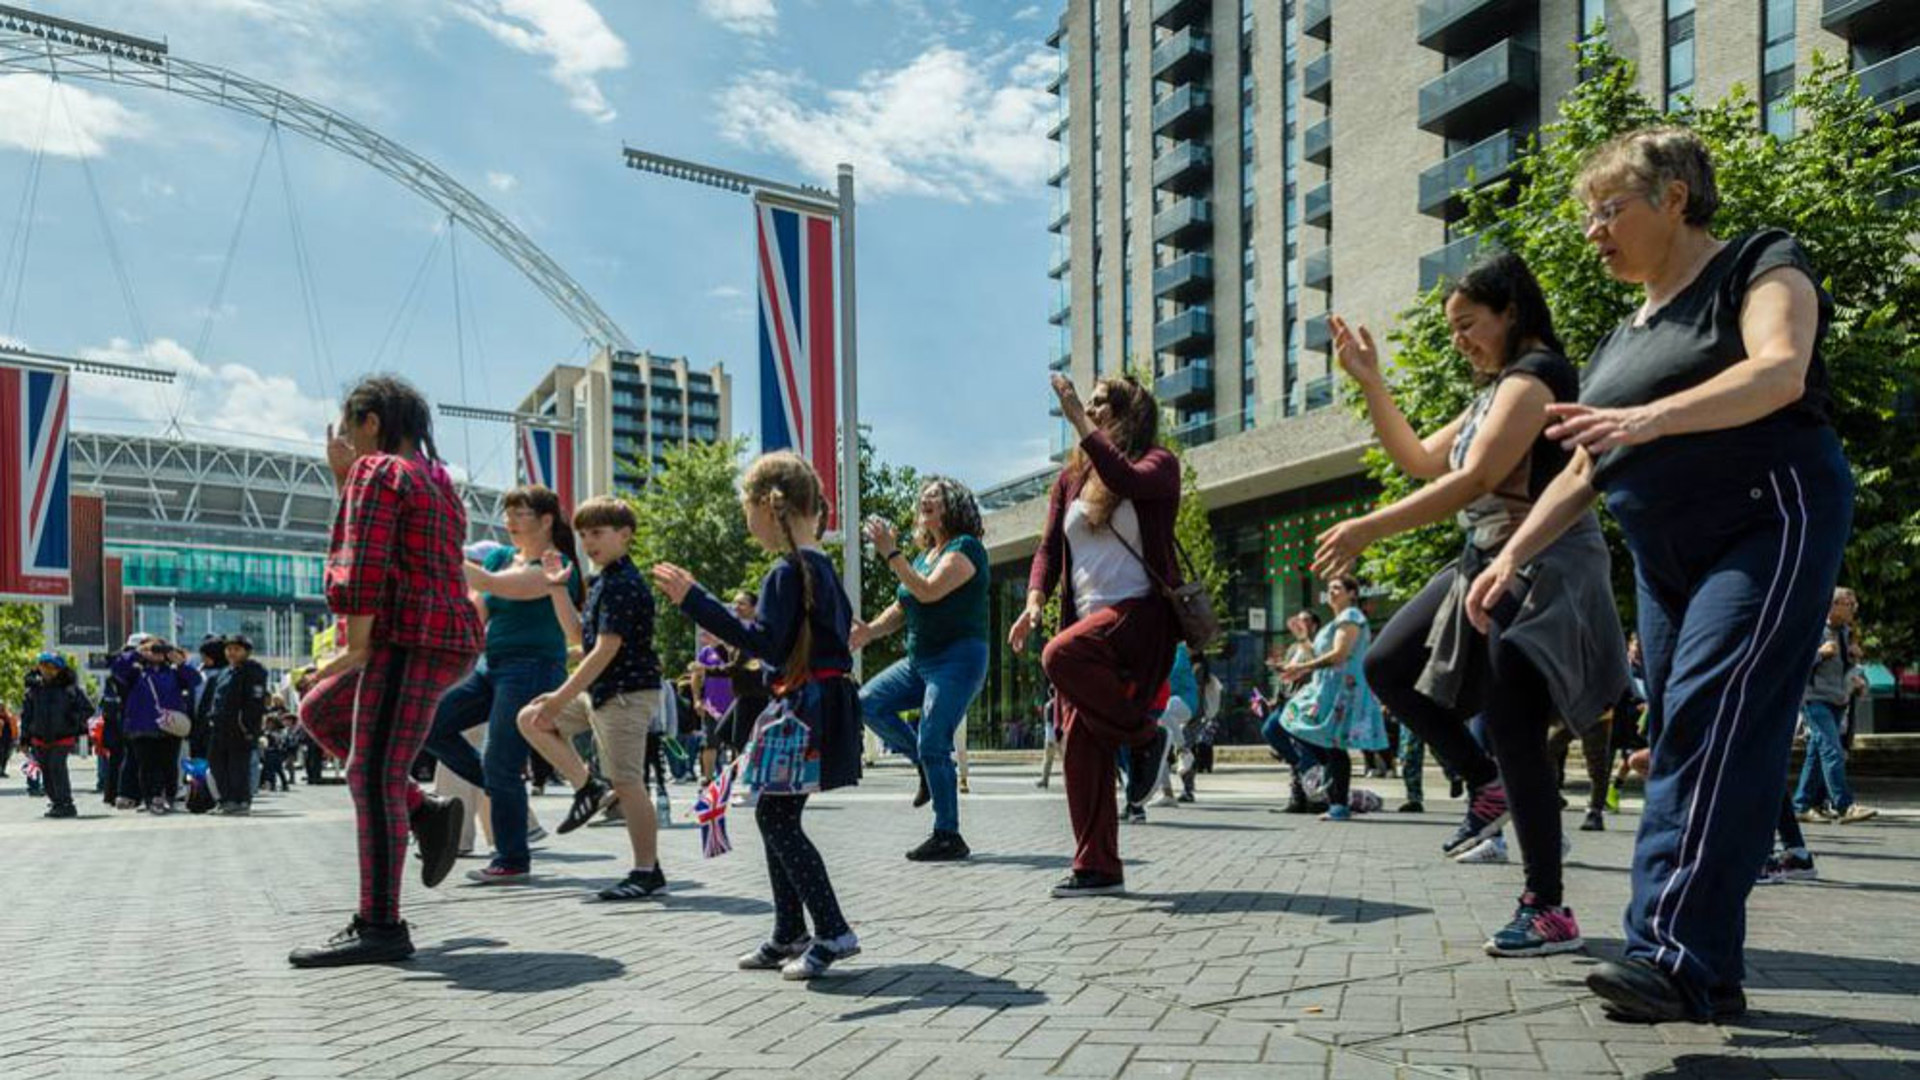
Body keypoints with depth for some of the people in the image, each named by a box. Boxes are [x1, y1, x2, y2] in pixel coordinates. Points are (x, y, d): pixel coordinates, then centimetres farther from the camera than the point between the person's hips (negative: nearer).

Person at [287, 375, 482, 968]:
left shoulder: (377, 471, -6)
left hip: (411, 640, -10)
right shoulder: (434, 478, 22)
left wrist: (356, 648, -13)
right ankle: (427, 812, 13)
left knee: (374, 775, -9)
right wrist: (343, 478, 22)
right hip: (443, 638, 10)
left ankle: (380, 928, -9)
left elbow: (364, 568, -14)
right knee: (320, 711, 22)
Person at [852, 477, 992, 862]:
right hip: (919, 660, 9)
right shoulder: (924, 555, 17)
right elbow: (901, 609, 17)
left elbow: (929, 592, -23)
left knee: (932, 745, -12)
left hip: (958, 660, -9)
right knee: (868, 702, -3)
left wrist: (891, 553, -19)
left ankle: (949, 837, -1)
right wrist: (869, 631, -1)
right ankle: (928, 766, 10)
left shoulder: (965, 547, -9)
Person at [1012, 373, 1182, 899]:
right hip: (1087, 621, 6)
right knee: (1079, 745, -1)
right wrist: (1034, 602, -4)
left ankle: (1144, 736, -12)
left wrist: (1079, 422, -17)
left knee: (1061, 656, -34)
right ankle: (1097, 868, 8)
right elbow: (1049, 548, 13)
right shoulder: (1070, 477, 17)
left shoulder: (1158, 463, 1)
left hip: (1139, 613, -6)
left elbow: (1127, 480, -22)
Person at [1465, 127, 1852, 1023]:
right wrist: (1512, 556, 11)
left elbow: (1779, 370, -21)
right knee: (1682, 743, 3)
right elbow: (1584, 471, 20)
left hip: (1767, 527, -7)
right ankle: (1708, 974, 7)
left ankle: (1675, 955, -22)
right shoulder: (1620, 341, 19)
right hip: (1666, 558, 8)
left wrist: (1649, 418, -35)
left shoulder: (1757, 266, -1)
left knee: (1708, 721, -20)